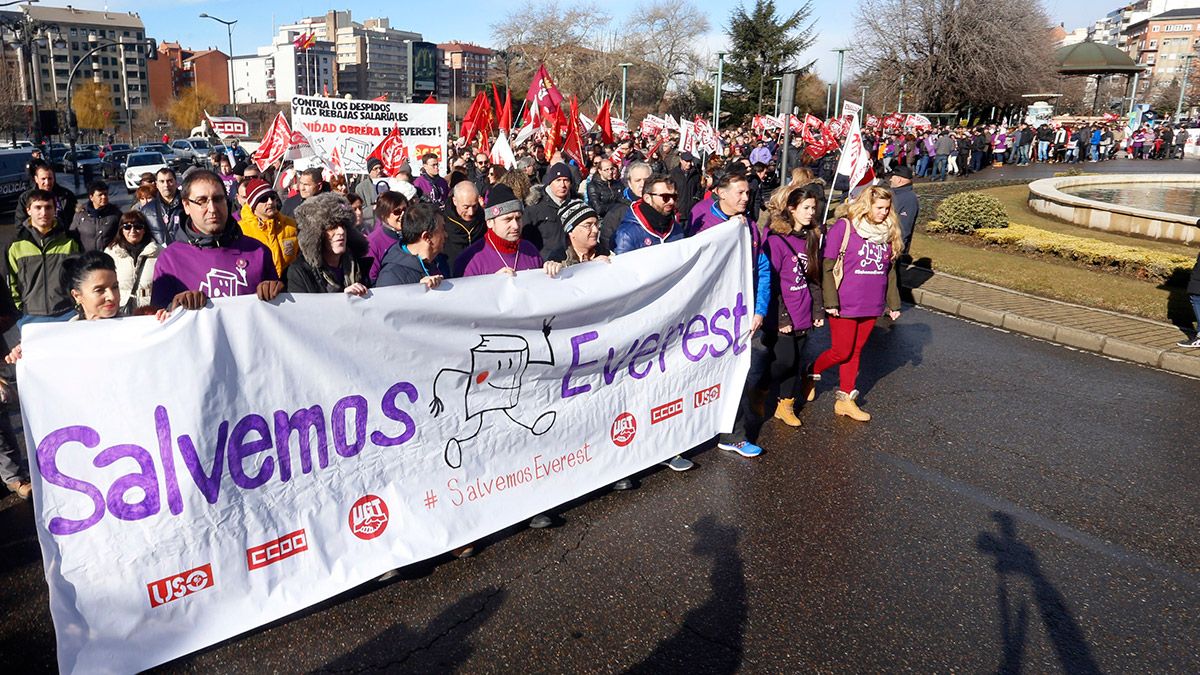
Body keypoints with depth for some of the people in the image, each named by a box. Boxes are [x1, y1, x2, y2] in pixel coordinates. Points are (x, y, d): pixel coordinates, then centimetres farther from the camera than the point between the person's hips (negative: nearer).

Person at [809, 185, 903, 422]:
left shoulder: (888, 231, 7)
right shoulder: (844, 227, -11)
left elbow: (889, 270, 15)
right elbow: (827, 266, -11)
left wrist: (893, 303, 15)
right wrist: (830, 302, -16)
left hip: (871, 305, 5)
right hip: (845, 305, -5)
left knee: (855, 351, 13)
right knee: (841, 351, 0)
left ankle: (845, 400, 24)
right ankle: (811, 374, 28)